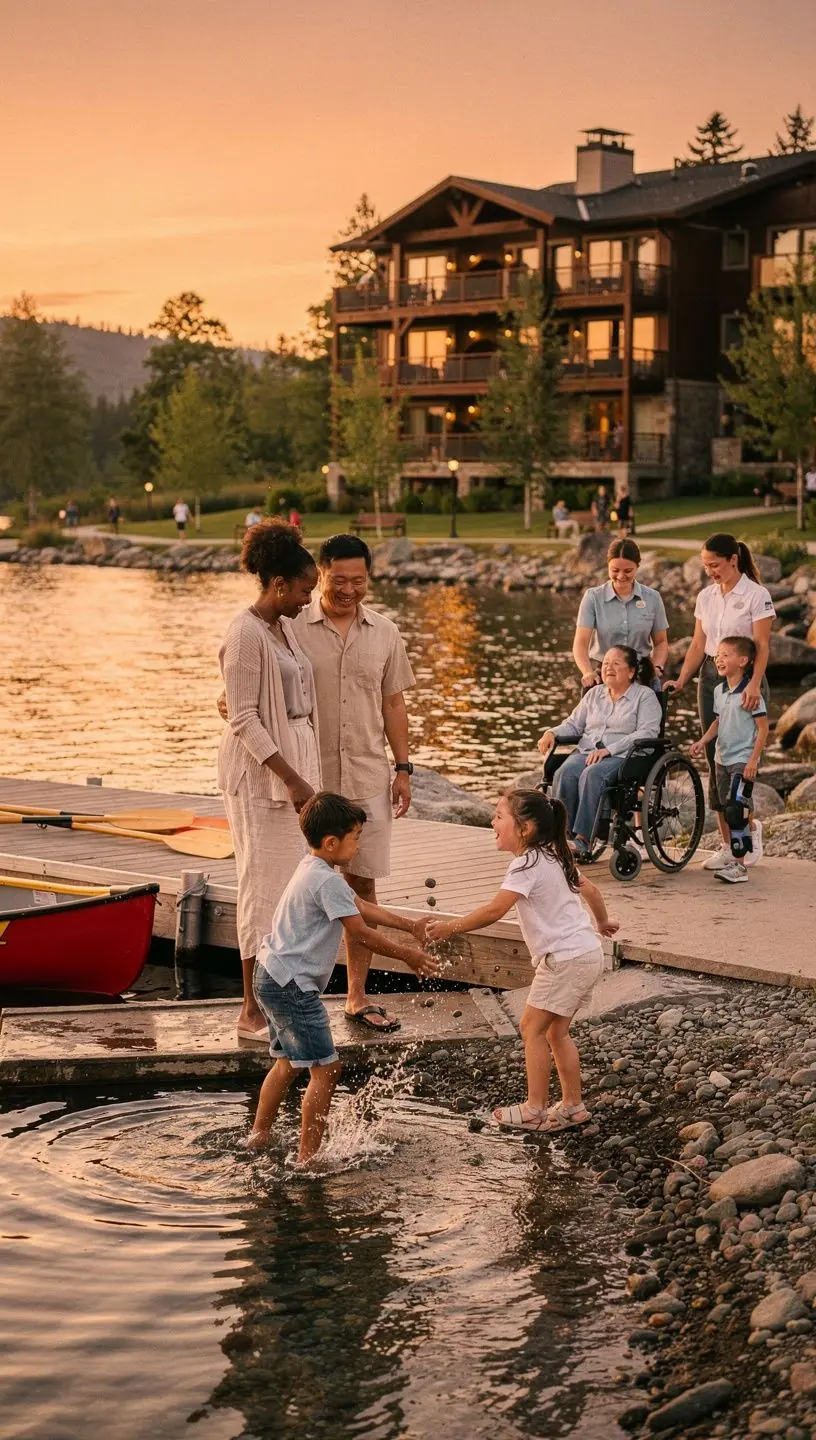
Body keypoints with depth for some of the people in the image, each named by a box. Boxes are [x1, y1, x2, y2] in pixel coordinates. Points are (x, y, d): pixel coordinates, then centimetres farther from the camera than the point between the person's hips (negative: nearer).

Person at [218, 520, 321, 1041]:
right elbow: (243, 720, -18)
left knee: (291, 887, 11)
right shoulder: (246, 634, -15)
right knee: (265, 886, -4)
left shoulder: (287, 627, 12)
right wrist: (292, 779, -21)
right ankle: (253, 1010, 4)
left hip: (297, 763, 9)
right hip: (261, 771, -9)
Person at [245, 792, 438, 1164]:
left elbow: (360, 907, 21)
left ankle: (258, 1136, 33)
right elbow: (360, 932, -17)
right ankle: (307, 1158, -4)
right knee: (325, 1068, -7)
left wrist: (410, 926, 22)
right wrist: (406, 955, -6)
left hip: (272, 977, 11)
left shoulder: (314, 869, 13)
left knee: (287, 1061, 24)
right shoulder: (326, 880, -20)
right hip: (291, 984, -11)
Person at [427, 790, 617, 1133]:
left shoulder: (527, 865, -15)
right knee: (556, 1031, 15)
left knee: (532, 1027, -2)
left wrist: (450, 928, -18)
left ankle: (535, 1110, 3)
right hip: (588, 952, 10)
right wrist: (602, 922, 41)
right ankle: (572, 1106, 19)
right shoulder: (554, 857, 13)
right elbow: (589, 889, 24)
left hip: (566, 959, -10)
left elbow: (494, 911, -23)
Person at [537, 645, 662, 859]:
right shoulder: (594, 693, 22)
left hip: (622, 756, -5)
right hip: (587, 752, 5)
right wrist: (552, 733, -2)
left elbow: (647, 733, -9)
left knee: (592, 774, -36)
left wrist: (608, 749, -19)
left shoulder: (645, 696, 5)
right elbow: (574, 724, 22)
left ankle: (583, 839, -36)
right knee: (564, 773, -29)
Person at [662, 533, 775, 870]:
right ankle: (729, 844, 10)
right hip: (711, 677, 6)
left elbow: (762, 646, -16)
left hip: (744, 678, -6)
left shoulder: (756, 595, -9)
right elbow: (698, 645, 11)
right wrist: (681, 680, -2)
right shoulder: (705, 596, 9)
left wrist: (754, 683, -31)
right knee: (715, 759, 5)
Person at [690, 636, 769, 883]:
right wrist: (703, 740, 2)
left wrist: (753, 760, -17)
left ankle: (739, 864, -14)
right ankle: (727, 849, 34)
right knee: (721, 807, 16)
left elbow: (763, 727, -14)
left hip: (743, 760, -8)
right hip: (722, 758, 8)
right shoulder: (719, 691, 6)